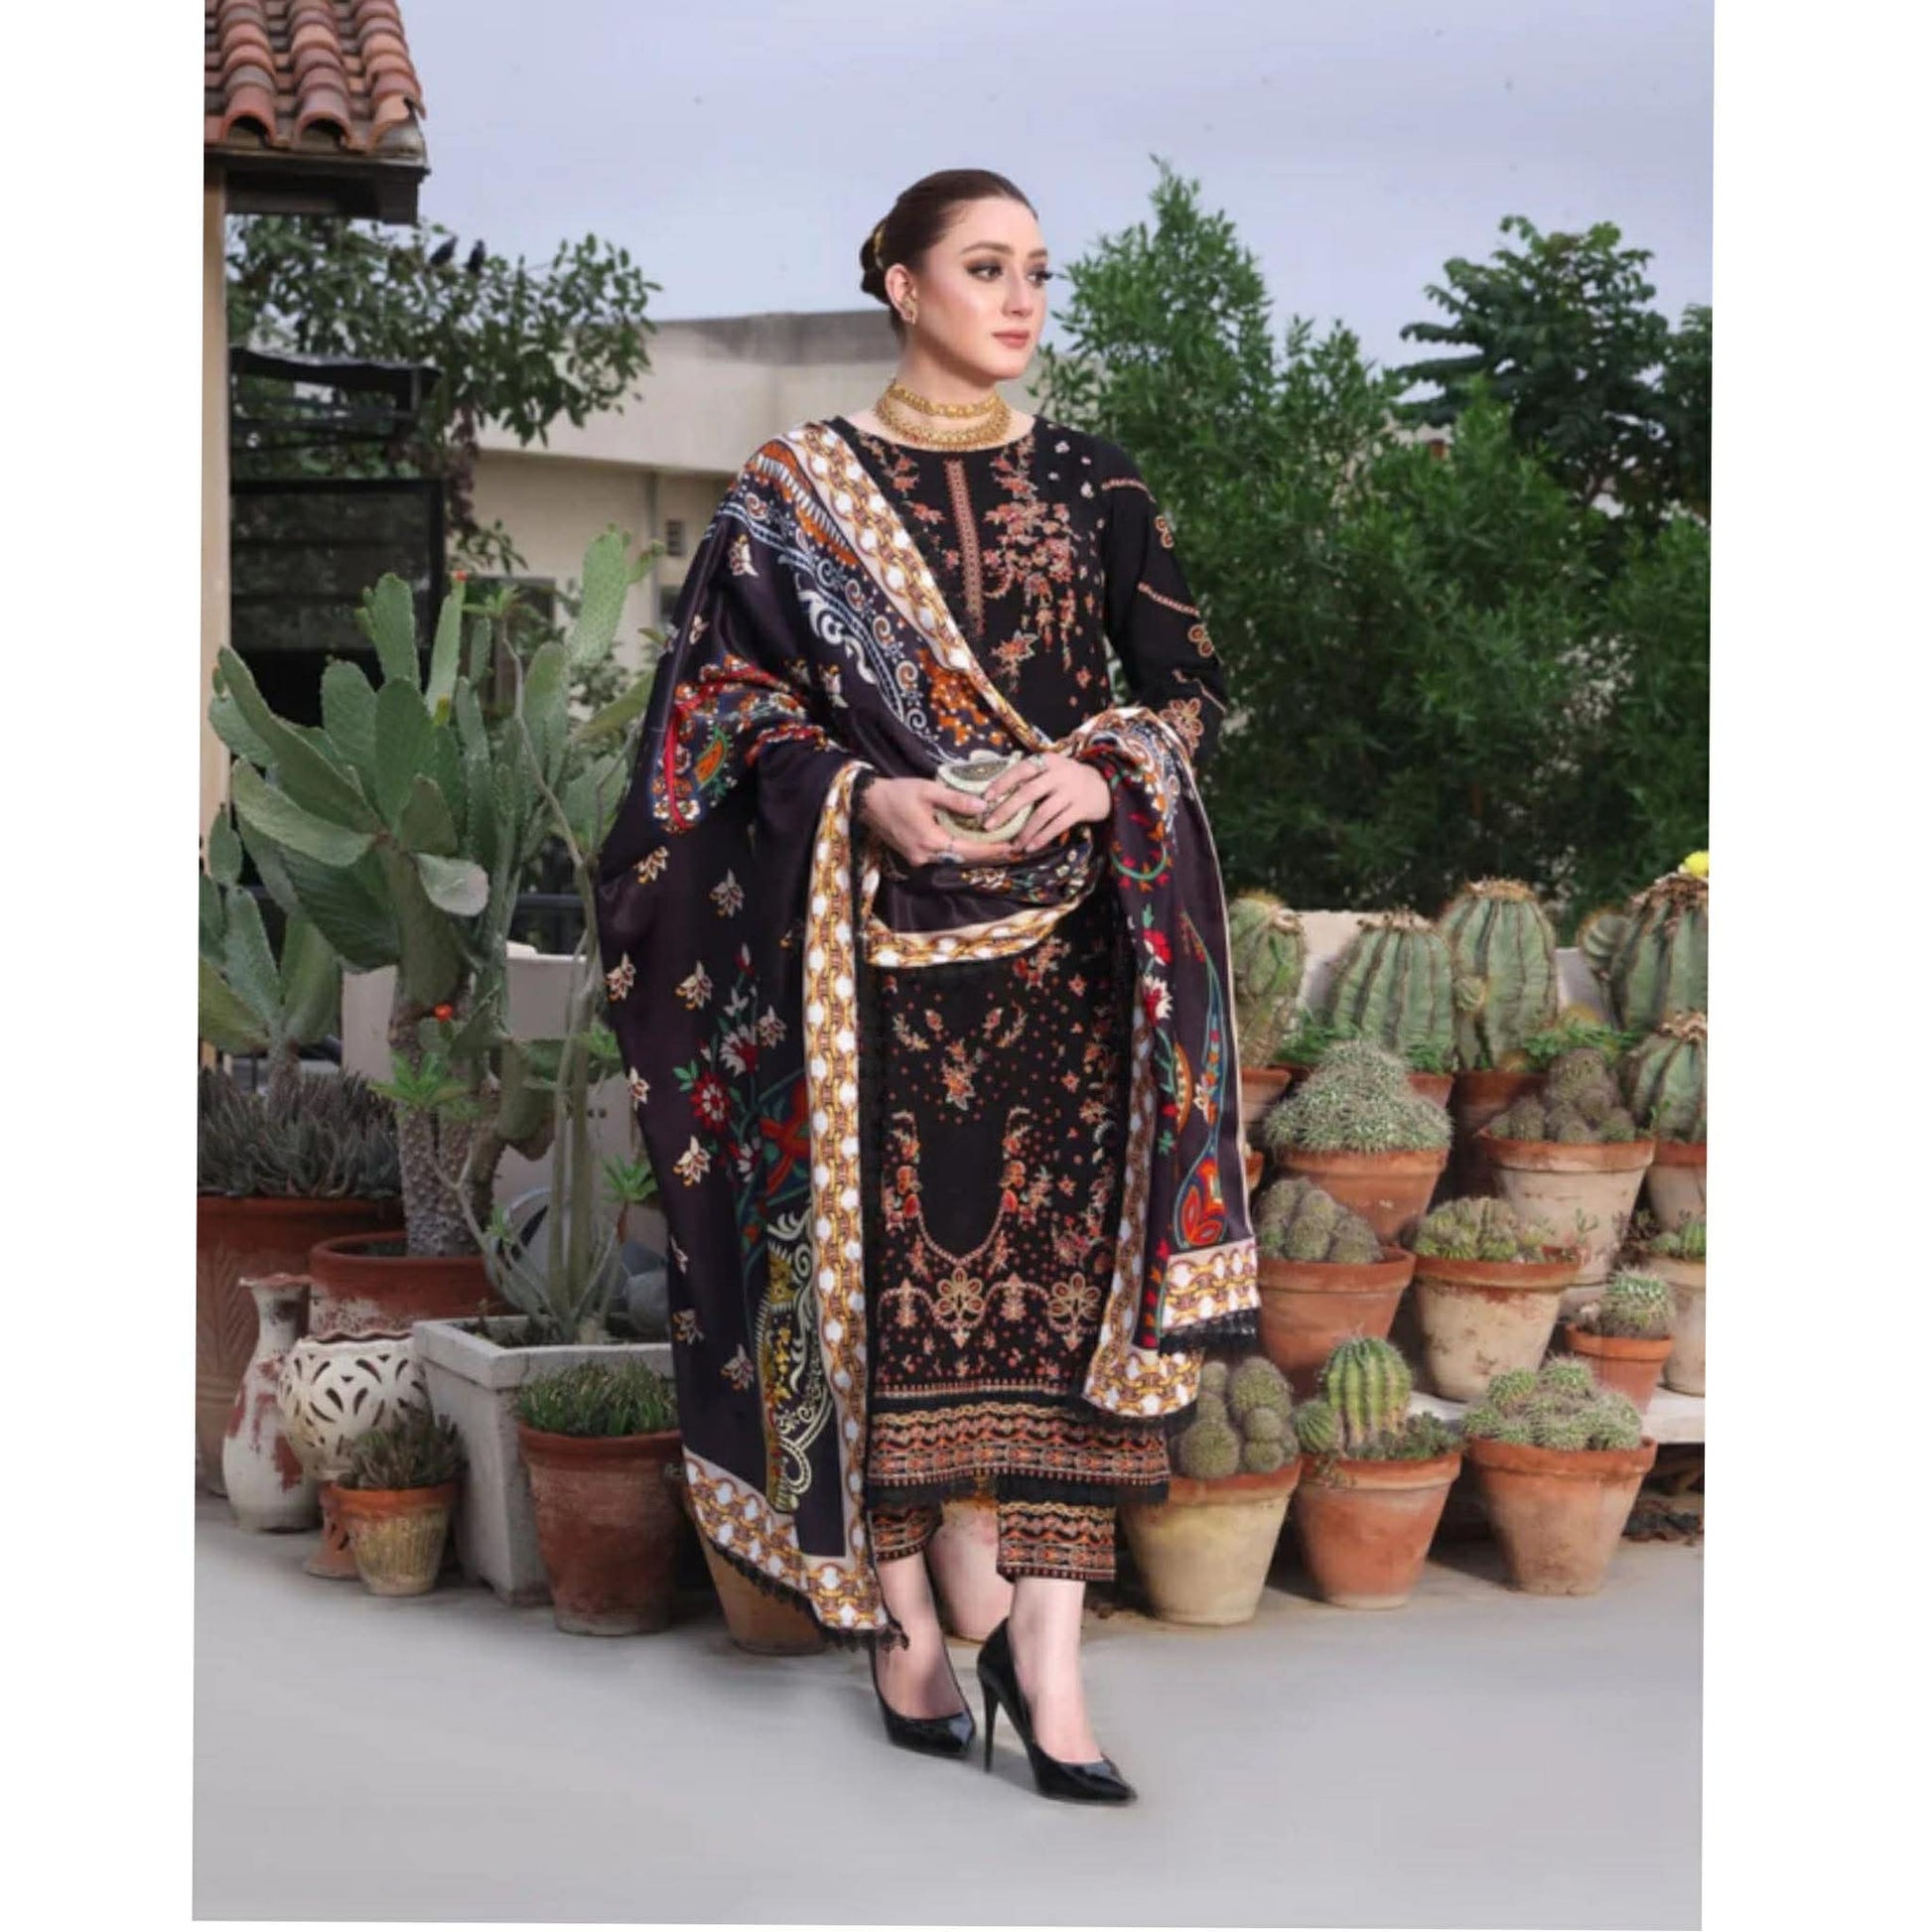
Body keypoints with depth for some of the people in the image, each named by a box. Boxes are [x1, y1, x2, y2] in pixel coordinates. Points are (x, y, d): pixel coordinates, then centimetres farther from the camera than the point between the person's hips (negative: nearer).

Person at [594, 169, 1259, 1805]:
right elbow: (726, 693, 1)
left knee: (1070, 1267, -7)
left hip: (1067, 926, 1)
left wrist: (1100, 772, -12)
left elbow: (1191, 687, 8)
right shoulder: (794, 489, 5)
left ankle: (1046, 1645, -6)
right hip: (867, 936, -1)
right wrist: (865, 796, -15)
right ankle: (904, 1617, 12)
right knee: (885, 1264, -1)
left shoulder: (1091, 482, 10)